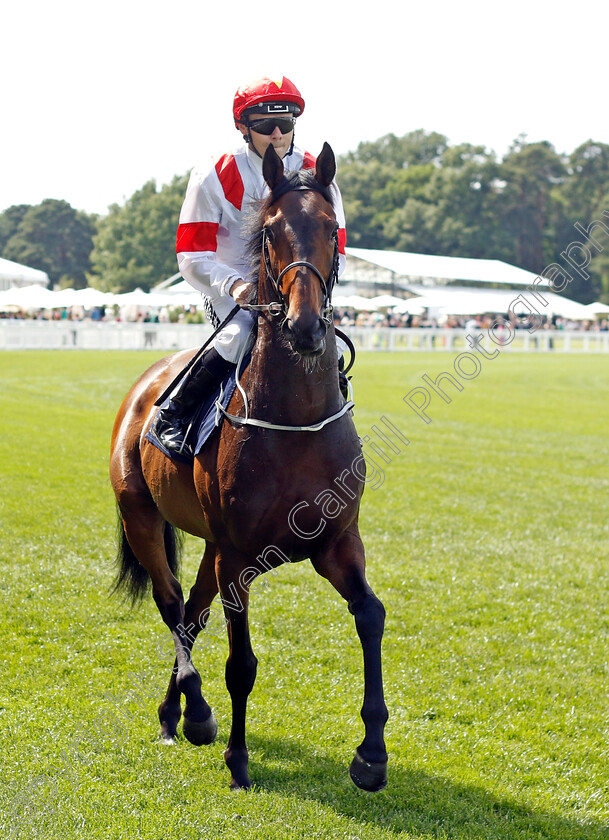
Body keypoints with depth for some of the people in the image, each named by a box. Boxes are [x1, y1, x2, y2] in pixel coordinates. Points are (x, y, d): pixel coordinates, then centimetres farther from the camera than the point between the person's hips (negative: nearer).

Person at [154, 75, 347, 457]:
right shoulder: (215, 179, -10)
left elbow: (335, 253, 0)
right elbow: (193, 258, -12)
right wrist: (234, 284, -31)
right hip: (230, 293, -3)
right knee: (243, 335, -32)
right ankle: (174, 414, -14)